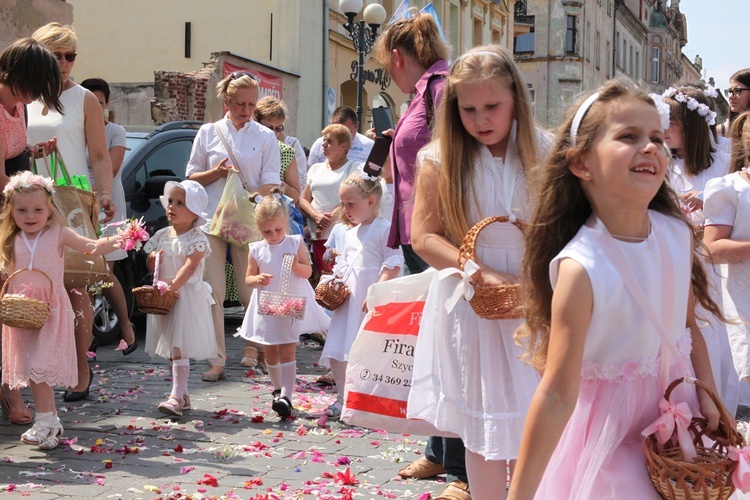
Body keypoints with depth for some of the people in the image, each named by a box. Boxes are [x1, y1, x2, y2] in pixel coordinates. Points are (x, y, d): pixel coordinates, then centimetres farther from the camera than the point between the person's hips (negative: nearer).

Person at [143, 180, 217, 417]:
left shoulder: (197, 238, -8)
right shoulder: (162, 235, 11)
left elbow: (190, 266, -20)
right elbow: (151, 265, 19)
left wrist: (172, 286, -32)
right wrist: (153, 259, -5)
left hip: (187, 297, -7)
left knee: (179, 347, -14)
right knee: (172, 348, 10)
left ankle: (176, 396, -16)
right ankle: (183, 394, 20)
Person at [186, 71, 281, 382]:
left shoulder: (265, 137, 6)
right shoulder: (208, 133, 9)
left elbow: (270, 183, 1)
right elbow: (192, 177, 12)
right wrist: (216, 173, -8)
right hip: (211, 219, 1)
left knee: (250, 292, -1)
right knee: (213, 293, -2)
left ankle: (255, 346, 21)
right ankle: (216, 360, 2)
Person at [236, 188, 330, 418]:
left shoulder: (295, 243, -4)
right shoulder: (257, 250, -1)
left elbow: (308, 272, -2)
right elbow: (248, 278, 5)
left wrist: (296, 265, -22)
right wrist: (257, 279, -17)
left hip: (291, 307, -3)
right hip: (266, 308, 3)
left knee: (287, 352, -9)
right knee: (270, 353, 14)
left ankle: (286, 396, -12)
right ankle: (278, 389, 34)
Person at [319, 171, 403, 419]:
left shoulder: (384, 229, -8)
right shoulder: (349, 235, 18)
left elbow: (393, 266, -15)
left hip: (373, 304, -8)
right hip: (349, 302, 8)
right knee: (337, 353, 7)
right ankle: (343, 398, 21)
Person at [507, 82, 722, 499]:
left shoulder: (679, 234, -6)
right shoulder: (581, 269, -26)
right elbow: (558, 395, -27)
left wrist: (707, 394, 0)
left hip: (677, 410, 6)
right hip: (612, 426, -6)